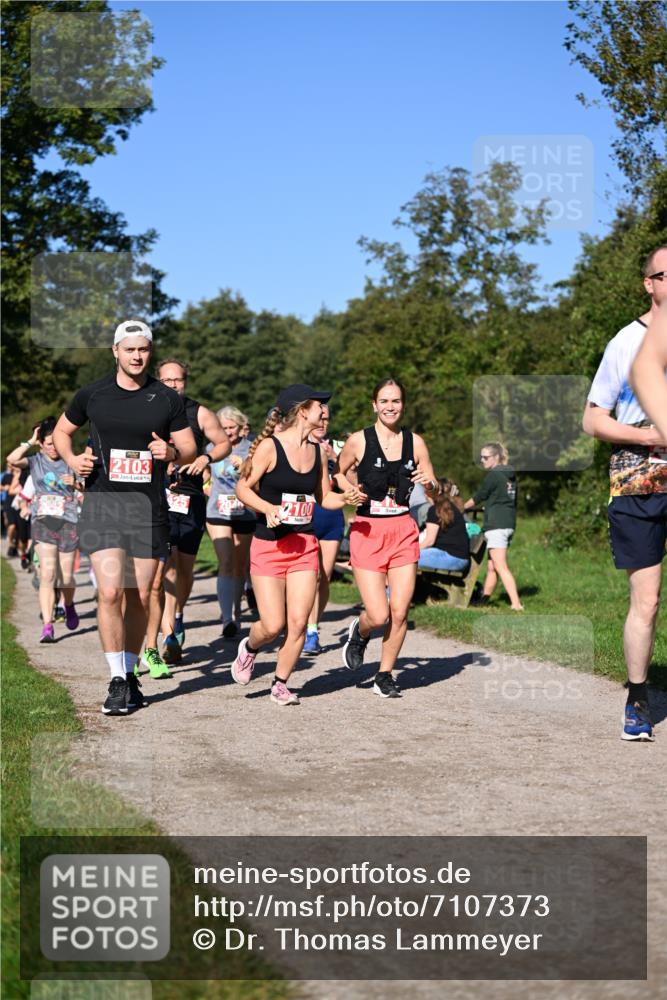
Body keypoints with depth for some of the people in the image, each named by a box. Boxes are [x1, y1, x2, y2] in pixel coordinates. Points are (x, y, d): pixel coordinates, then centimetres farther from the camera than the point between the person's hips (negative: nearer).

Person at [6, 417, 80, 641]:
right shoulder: (36, 461, 6)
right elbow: (12, 459, -13)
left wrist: (75, 483, -8)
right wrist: (30, 442, -4)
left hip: (68, 522, 1)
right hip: (43, 521, -1)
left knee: (66, 577, 5)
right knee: (48, 574, -13)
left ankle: (69, 606, 38)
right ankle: (47, 625, -16)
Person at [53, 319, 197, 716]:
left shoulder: (168, 399, 4)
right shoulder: (92, 394, 4)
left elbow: (191, 449, 8)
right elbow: (62, 431, 18)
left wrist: (173, 452, -15)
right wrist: (72, 459, -2)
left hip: (150, 507, 1)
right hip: (103, 504, -1)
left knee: (140, 598, 6)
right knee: (110, 592, -15)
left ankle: (130, 673, 23)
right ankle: (118, 682, -6)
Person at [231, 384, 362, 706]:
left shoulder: (316, 451, 9)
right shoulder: (270, 446, -8)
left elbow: (324, 497, 18)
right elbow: (243, 488, -7)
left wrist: (346, 498, -2)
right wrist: (268, 508, -23)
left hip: (305, 546, 5)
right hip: (268, 545, -5)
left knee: (298, 622, -3)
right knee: (273, 625, -7)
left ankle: (280, 683, 14)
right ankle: (249, 647, 27)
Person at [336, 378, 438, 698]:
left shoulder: (415, 442, 4)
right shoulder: (358, 440, -4)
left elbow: (435, 491, 10)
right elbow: (338, 474, 10)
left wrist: (429, 483, -12)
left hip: (403, 531, 3)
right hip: (368, 531, -3)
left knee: (399, 612, 0)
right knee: (378, 616, -8)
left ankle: (384, 676, 19)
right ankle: (359, 634, 28)